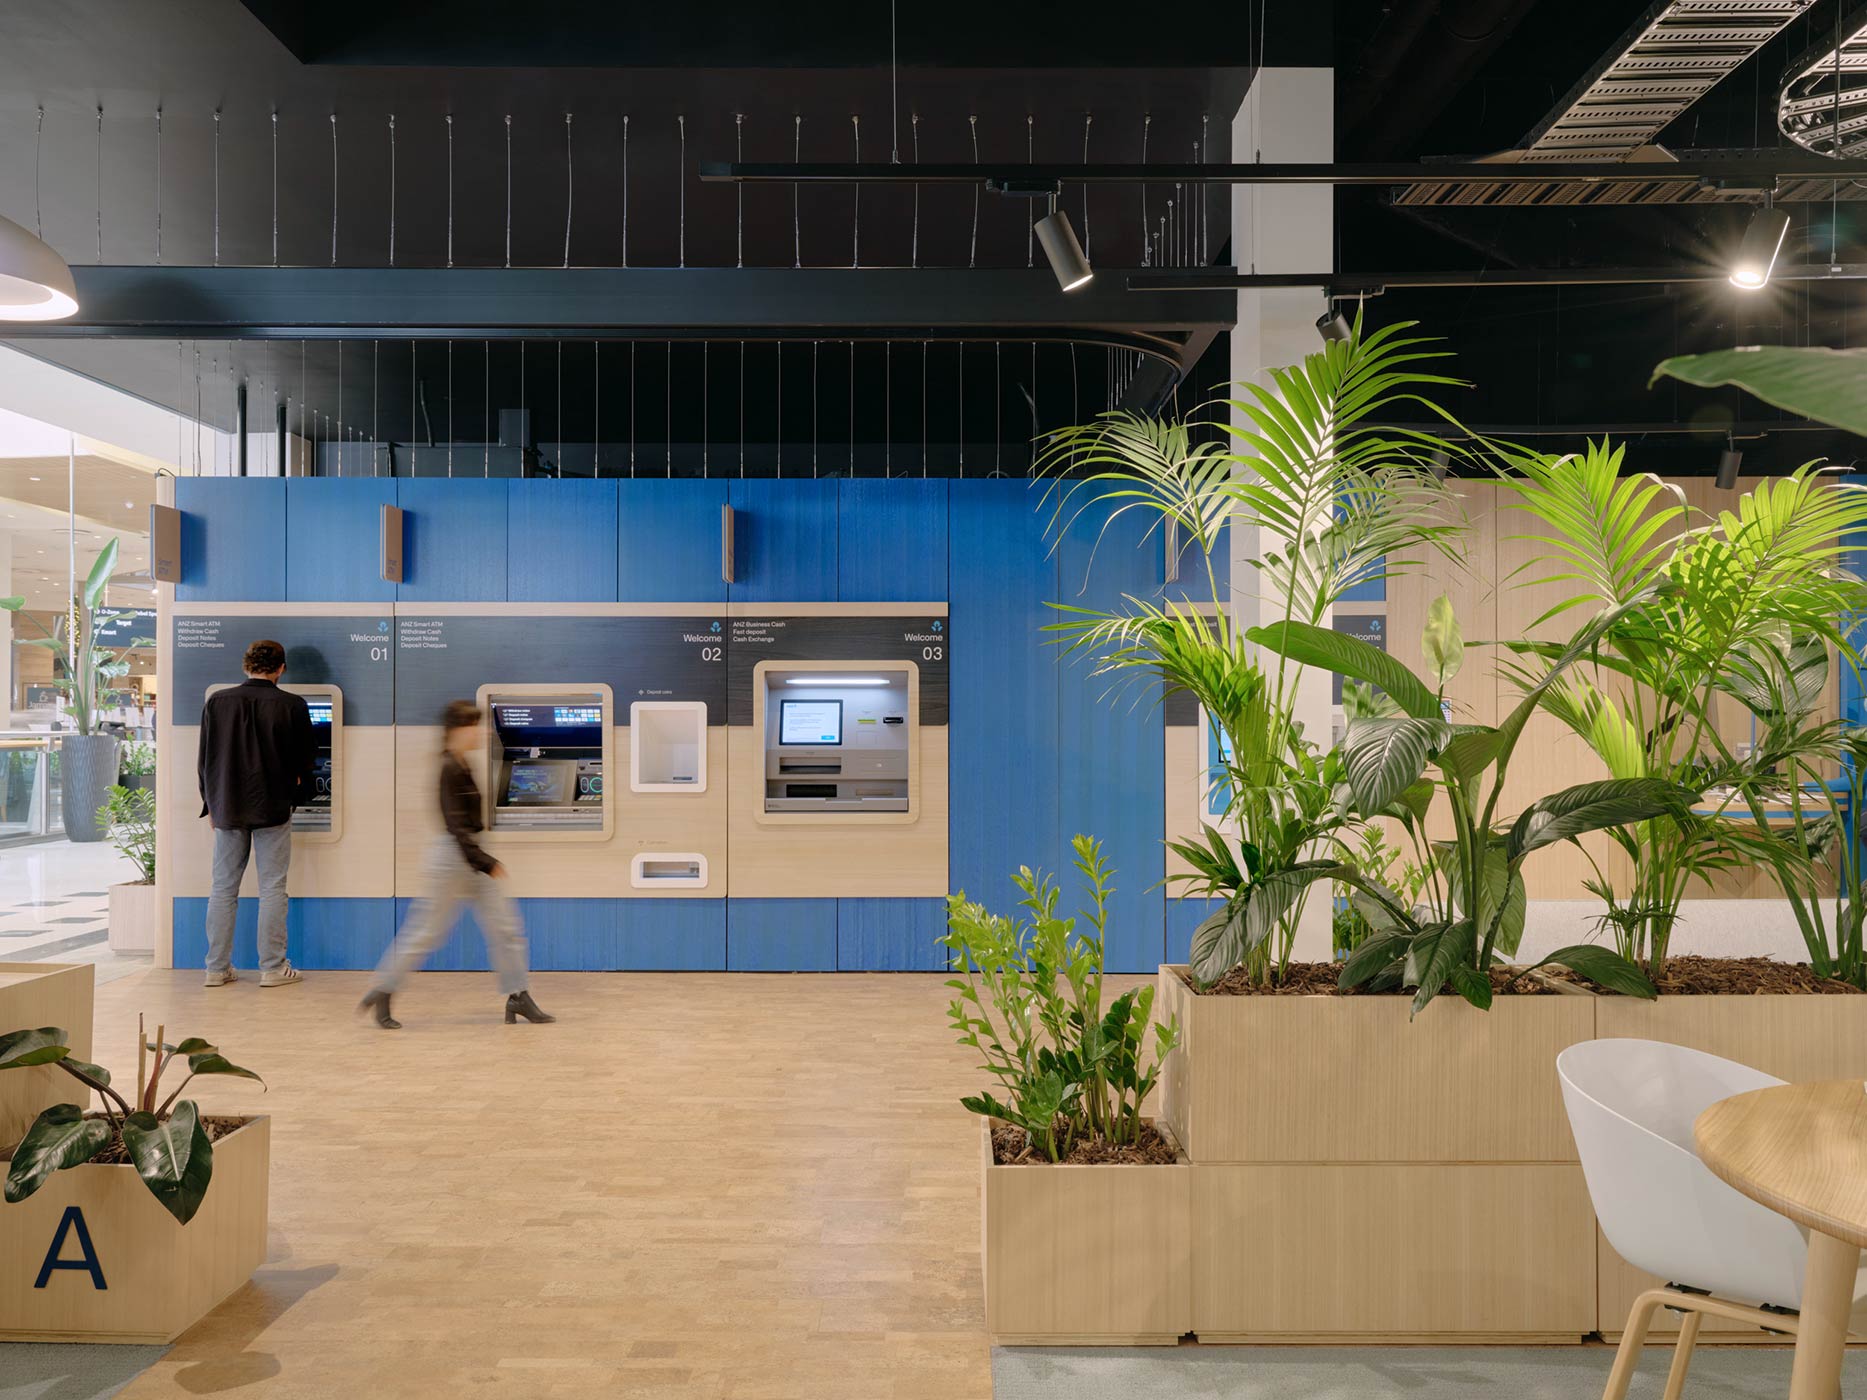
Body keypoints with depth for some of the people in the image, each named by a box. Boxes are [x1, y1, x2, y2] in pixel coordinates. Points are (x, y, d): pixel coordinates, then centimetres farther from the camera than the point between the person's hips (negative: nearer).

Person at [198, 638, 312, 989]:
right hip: (273, 808, -3)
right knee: (272, 889, 2)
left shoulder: (217, 701, 1)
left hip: (227, 806, 3)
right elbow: (305, 759, 2)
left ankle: (217, 968, 14)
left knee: (223, 888, 10)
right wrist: (293, 794, 21)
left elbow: (204, 758, 6)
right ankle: (273, 968, 5)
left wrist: (211, 803, 16)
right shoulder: (293, 706, -7)